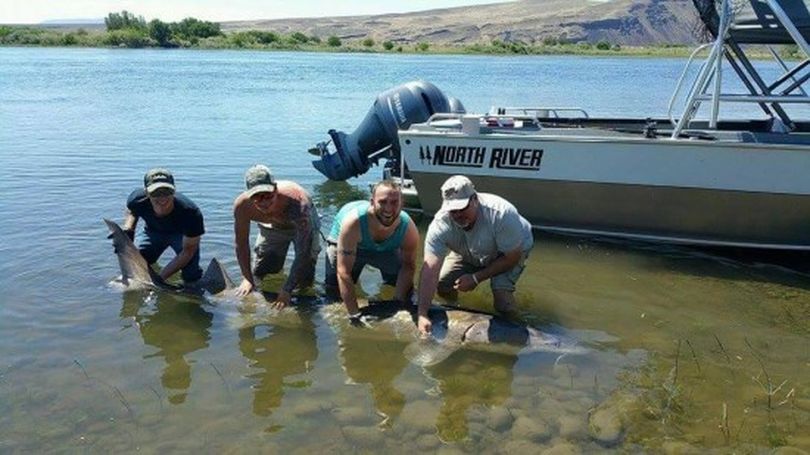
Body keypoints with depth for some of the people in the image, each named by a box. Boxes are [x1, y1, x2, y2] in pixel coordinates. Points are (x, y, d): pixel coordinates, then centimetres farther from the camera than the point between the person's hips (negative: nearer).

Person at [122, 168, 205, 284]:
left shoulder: (190, 212, -41)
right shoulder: (137, 200, -33)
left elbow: (188, 251, -27)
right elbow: (131, 211, -2)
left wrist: (160, 277, -31)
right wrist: (127, 230, -24)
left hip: (181, 234, -3)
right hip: (153, 231, 3)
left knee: (191, 276, -20)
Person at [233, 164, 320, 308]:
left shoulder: (296, 203, -46)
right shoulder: (242, 205, -34)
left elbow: (303, 253, -40)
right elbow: (241, 243, -16)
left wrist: (287, 290, -40)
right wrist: (247, 278, -18)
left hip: (301, 225, -3)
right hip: (271, 226, 3)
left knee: (304, 281, -6)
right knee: (258, 274, 7)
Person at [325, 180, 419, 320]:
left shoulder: (408, 228, -33)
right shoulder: (353, 221, -44)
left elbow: (409, 266, -14)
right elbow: (343, 271, -40)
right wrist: (354, 314, -41)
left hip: (385, 249, 3)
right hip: (343, 245, -2)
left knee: (406, 290, -1)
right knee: (334, 292, -8)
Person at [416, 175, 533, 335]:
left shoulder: (501, 214, -41)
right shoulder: (441, 224, -34)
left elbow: (512, 257, -27)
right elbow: (430, 268, -39)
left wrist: (476, 278, -29)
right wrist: (422, 315, -46)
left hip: (513, 248, -3)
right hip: (470, 254, 3)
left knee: (501, 291, -27)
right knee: (442, 285, -13)